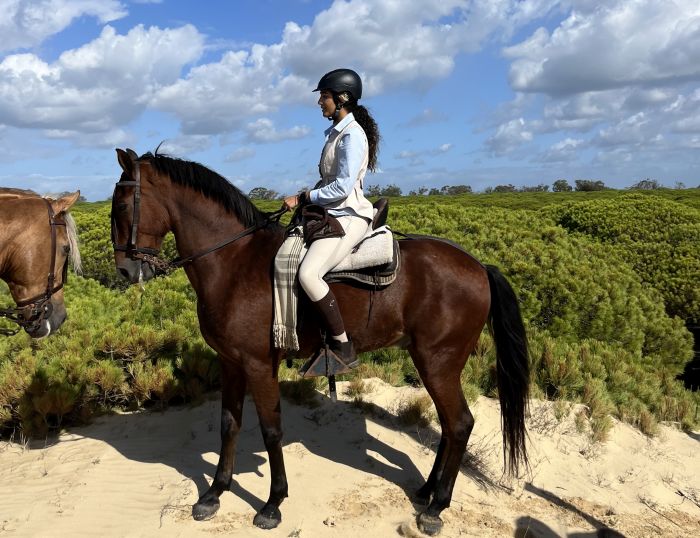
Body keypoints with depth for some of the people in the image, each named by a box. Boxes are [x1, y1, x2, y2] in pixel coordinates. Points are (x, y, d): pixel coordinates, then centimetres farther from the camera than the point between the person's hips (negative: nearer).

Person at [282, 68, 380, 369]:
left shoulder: (352, 135, -13)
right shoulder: (336, 132, 16)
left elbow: (342, 187, -21)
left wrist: (303, 198, -14)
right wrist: (306, 198, 7)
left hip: (349, 216, -11)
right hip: (332, 212, 11)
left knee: (308, 274, -30)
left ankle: (344, 348, -20)